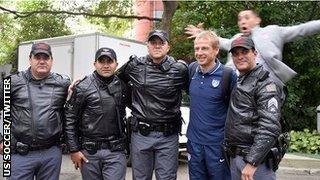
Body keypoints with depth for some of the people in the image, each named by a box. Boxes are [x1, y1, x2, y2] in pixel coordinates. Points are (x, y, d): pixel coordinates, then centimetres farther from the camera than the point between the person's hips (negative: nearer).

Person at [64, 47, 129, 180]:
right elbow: (69, 119, -3)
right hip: (89, 151, -1)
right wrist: (74, 150, -5)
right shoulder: (83, 88, -5)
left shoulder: (122, 87, 3)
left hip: (116, 151, 1)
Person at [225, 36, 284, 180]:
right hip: (235, 157, 8)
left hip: (254, 158, -8)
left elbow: (270, 128, -22)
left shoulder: (266, 84, -13)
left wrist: (252, 162, -24)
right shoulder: (239, 82, 13)